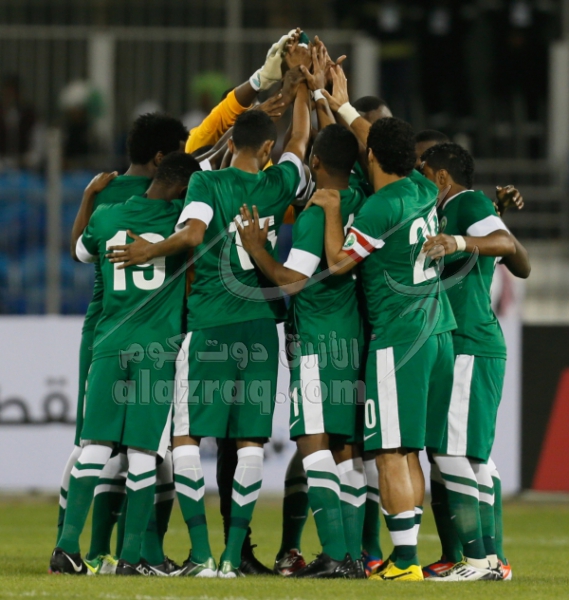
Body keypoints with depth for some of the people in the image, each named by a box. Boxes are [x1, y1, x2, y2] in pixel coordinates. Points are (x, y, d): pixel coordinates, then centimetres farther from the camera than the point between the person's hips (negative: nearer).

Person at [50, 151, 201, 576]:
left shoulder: (105, 218, 10)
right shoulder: (181, 218, -1)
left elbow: (82, 252, 30)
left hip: (110, 343, 3)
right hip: (158, 346, -3)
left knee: (95, 444, 4)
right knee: (143, 452, 0)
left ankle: (68, 546, -3)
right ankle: (132, 555, -2)